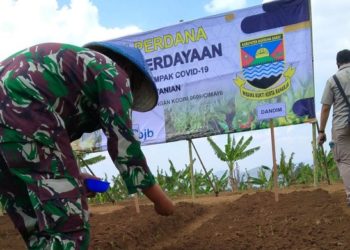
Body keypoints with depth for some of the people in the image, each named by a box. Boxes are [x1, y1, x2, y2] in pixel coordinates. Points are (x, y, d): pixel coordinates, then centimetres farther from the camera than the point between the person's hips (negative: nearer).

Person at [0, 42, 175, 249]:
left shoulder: (76, 66, 34)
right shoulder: (113, 73, 10)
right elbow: (123, 143, 2)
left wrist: (71, 177, 31)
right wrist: (160, 199, 10)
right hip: (23, 116, -9)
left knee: (40, 228, 14)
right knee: (68, 226, -6)